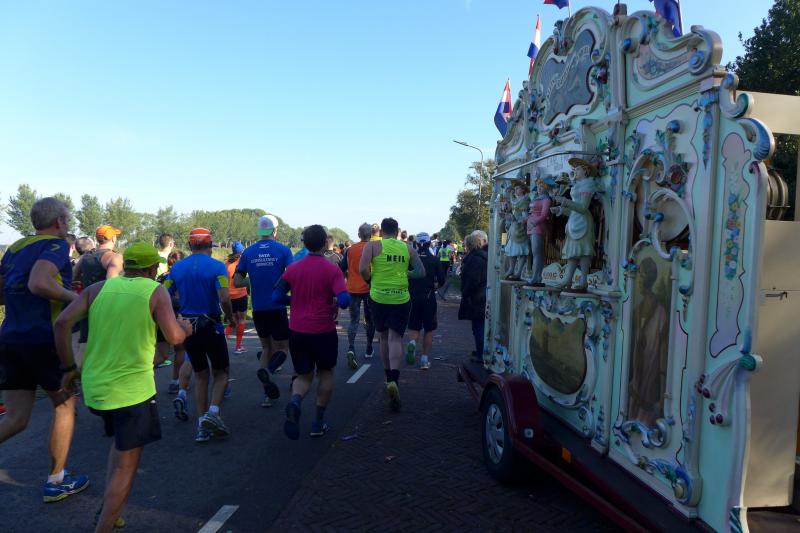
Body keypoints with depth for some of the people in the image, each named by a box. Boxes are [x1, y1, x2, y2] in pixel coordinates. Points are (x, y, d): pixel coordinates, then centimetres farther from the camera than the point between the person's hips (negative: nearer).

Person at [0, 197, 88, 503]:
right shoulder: (56, 244, -9)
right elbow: (39, 283, -26)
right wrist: (78, 299, -16)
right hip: (44, 339, -7)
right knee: (65, 404, 13)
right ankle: (56, 482, 20)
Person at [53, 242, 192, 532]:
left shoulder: (99, 288, 5)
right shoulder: (156, 291, -6)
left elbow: (62, 323, -4)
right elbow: (174, 337, -15)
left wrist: (69, 368, 4)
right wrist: (185, 328, 8)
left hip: (94, 385, 6)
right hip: (133, 389, -5)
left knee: (121, 441, 30)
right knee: (126, 465, 8)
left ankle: (108, 507, 26)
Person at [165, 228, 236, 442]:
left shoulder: (177, 267, 4)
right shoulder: (216, 266, -10)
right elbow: (224, 298, -21)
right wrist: (231, 317, -4)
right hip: (211, 326, -4)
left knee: (200, 375, 16)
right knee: (221, 373, 12)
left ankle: (202, 426, 14)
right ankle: (213, 412, -9)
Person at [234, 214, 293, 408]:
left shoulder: (248, 252, 3)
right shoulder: (283, 250, -6)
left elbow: (237, 282, 0)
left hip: (258, 310, 4)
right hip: (277, 308, -3)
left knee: (267, 348, 18)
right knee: (281, 348, 9)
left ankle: (268, 393, 12)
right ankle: (267, 370, -22)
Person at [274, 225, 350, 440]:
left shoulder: (293, 268, 1)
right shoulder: (332, 269, -10)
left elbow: (277, 296, 0)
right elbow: (344, 300, -20)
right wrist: (334, 303, 2)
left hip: (297, 331, 3)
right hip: (323, 331, -3)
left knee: (304, 375, 16)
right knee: (326, 373, 19)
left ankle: (295, 401, -17)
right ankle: (318, 422, 20)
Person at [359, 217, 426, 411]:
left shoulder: (373, 246, -2)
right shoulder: (408, 248, 4)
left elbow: (362, 269, -15)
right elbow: (420, 273, 2)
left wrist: (370, 280, 5)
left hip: (378, 297, 0)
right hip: (401, 299, 0)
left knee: (384, 338, 17)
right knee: (395, 339, -1)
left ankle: (389, 378, 30)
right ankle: (393, 380, -22)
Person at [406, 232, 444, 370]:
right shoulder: (434, 260, -5)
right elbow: (441, 280, -2)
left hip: (413, 297, 1)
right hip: (429, 298, -1)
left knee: (413, 327, 14)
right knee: (429, 329, 10)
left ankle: (412, 343, -17)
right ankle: (425, 359, 10)